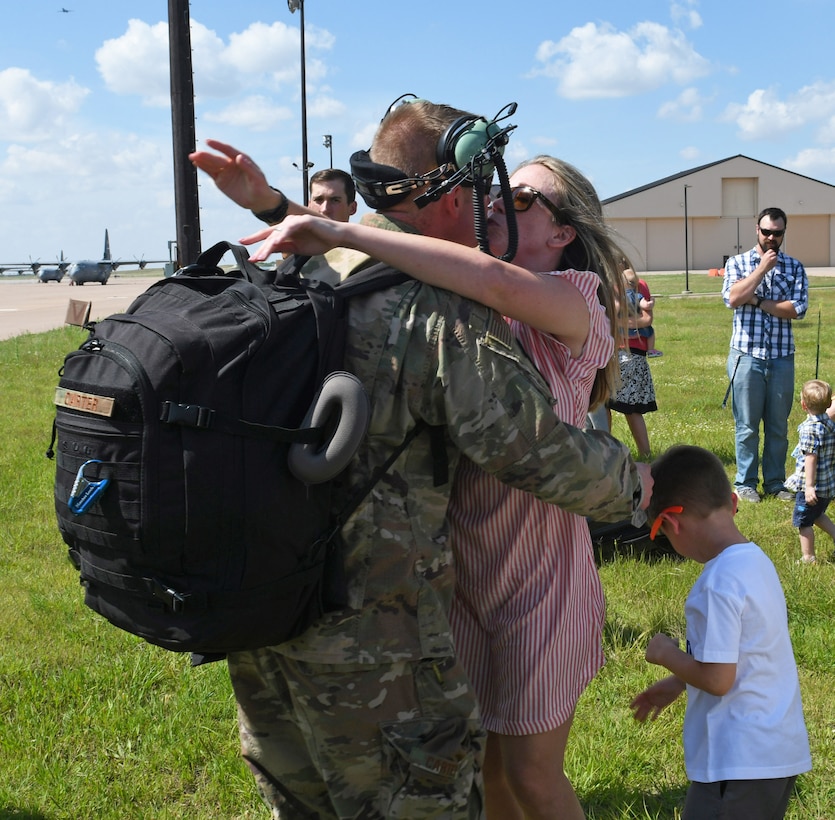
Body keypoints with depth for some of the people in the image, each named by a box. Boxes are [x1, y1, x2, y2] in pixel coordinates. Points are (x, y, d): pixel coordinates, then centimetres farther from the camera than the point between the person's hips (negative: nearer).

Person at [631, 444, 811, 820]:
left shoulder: (720, 583, -22)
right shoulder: (757, 561, 6)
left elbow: (717, 679, -22)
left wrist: (666, 654, -5)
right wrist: (676, 683, 23)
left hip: (740, 761, -9)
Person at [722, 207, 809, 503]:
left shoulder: (795, 268, 6)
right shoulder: (738, 263, 4)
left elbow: (797, 309, -7)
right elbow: (733, 298, -14)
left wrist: (756, 301, -11)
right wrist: (763, 268, -12)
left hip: (782, 358, 2)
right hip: (747, 356, -2)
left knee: (778, 426, 8)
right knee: (747, 426, 3)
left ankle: (775, 482, 19)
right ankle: (745, 483, 13)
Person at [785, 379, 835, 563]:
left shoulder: (810, 427, -21)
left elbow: (811, 458, -23)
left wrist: (809, 486, -23)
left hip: (813, 485, -8)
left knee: (803, 521, 6)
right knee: (817, 515, 28)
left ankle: (808, 558, 13)